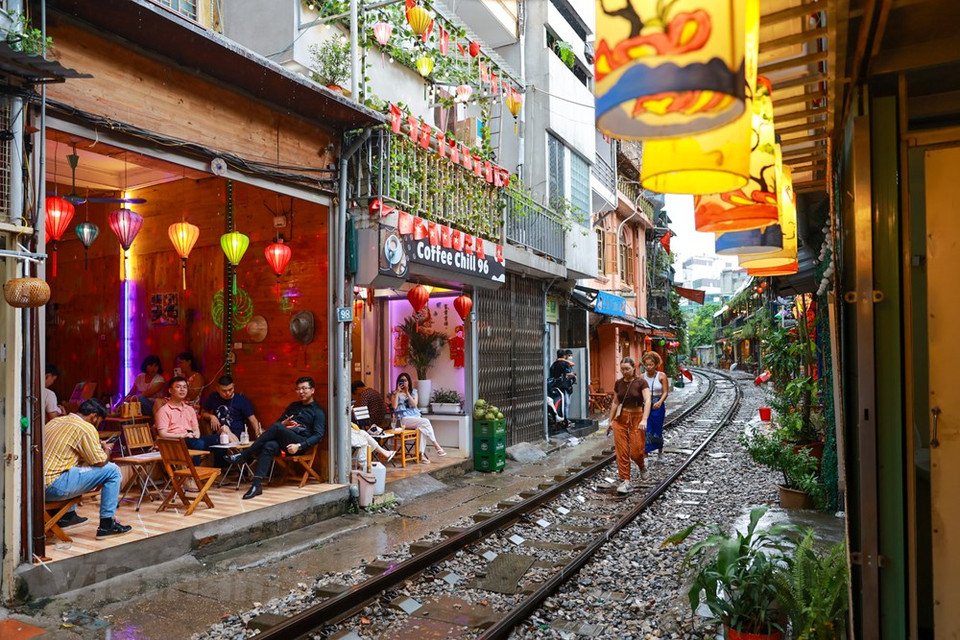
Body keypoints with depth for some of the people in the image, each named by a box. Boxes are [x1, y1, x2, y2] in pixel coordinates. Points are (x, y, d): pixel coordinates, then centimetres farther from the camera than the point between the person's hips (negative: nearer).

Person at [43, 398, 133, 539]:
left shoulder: (55, 421, 17)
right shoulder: (86, 428, -10)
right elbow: (100, 462, -7)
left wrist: (99, 447, 27)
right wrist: (107, 449, 15)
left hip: (37, 485, 10)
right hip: (53, 487, -9)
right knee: (112, 471, -4)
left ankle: (67, 516, 37)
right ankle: (106, 525, 2)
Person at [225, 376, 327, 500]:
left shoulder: (318, 411, 9)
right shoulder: (293, 406, 29)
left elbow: (318, 435, -4)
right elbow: (278, 422, 30)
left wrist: (299, 446, -18)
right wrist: (284, 423, 4)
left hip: (301, 444, -5)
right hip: (283, 442, 5)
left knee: (277, 427, -32)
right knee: (269, 446, -32)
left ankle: (245, 455, -24)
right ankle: (257, 485, -41)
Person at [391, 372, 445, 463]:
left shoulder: (414, 392, 17)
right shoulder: (395, 393, 12)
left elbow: (414, 404, 0)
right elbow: (394, 406, -6)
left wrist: (407, 393, -5)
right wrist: (398, 392, -5)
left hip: (415, 416, 3)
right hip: (404, 419, -3)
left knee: (422, 428, -33)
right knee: (426, 422, -28)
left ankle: (422, 454, -31)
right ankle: (437, 446, -22)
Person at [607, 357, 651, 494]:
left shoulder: (641, 382, -8)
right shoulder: (618, 383, 5)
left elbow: (647, 401, -17)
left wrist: (644, 419, -29)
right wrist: (610, 420, 14)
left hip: (637, 417, -4)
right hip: (621, 418, 4)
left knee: (635, 452, -4)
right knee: (621, 451, -3)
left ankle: (642, 467, 31)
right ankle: (626, 482, 3)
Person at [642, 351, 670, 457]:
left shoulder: (662, 376, -4)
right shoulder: (642, 377, 0)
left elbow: (665, 392, -8)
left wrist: (660, 402, -23)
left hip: (658, 406, -1)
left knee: (657, 429, 10)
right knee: (646, 429, -7)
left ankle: (660, 449, 36)